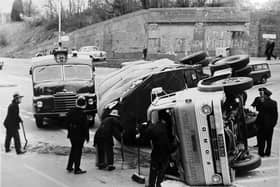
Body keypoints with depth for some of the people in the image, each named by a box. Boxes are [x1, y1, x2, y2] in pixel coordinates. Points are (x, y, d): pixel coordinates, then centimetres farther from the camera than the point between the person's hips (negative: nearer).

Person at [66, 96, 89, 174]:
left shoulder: (70, 112, 0)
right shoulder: (82, 114, -20)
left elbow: (67, 123, 10)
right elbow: (85, 127, -15)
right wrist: (87, 136, -4)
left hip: (72, 135, 6)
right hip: (80, 136, -6)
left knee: (73, 149, 20)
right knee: (78, 151, 3)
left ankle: (69, 167, 24)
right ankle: (77, 169, 8)